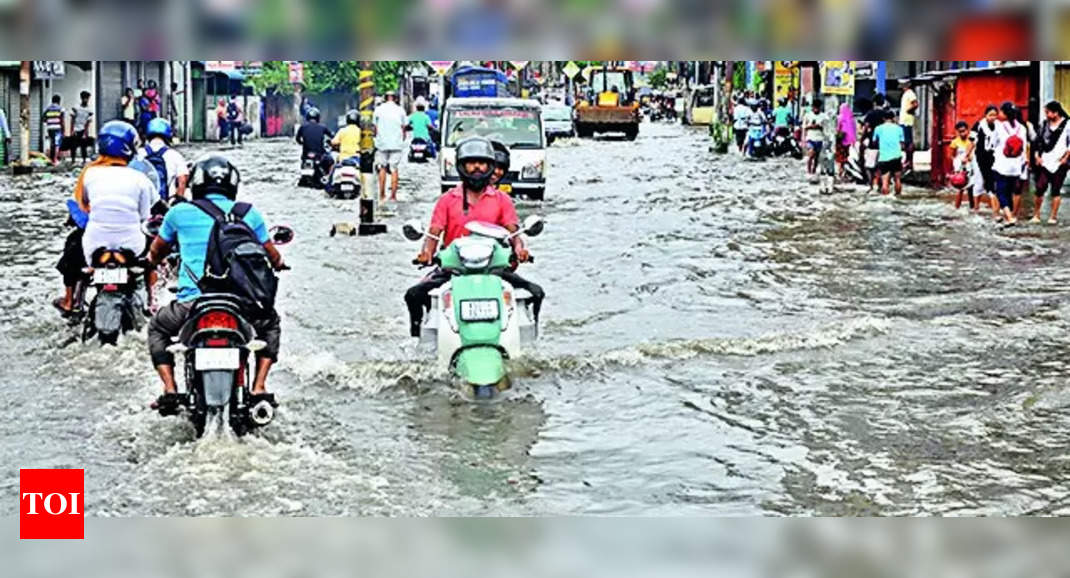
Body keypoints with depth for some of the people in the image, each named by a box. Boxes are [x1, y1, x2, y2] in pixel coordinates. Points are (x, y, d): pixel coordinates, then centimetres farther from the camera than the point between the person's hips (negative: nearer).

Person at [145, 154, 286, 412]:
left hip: (192, 302, -1)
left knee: (157, 328, 31)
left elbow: (155, 254, 23)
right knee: (270, 324, 33)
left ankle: (170, 391, 13)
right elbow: (273, 257, 20)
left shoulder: (179, 213, 7)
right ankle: (259, 389, 16)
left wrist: (154, 260, 47)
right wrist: (278, 263, 44)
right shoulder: (249, 214, 9)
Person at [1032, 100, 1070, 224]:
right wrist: (1037, 155, 6)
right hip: (1044, 163, 3)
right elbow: (1038, 141, 16)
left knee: (1056, 191, 3)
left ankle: (1053, 217, 9)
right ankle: (1036, 215, 8)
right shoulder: (1044, 124, 9)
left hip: (1059, 164, -3)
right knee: (1040, 188, -2)